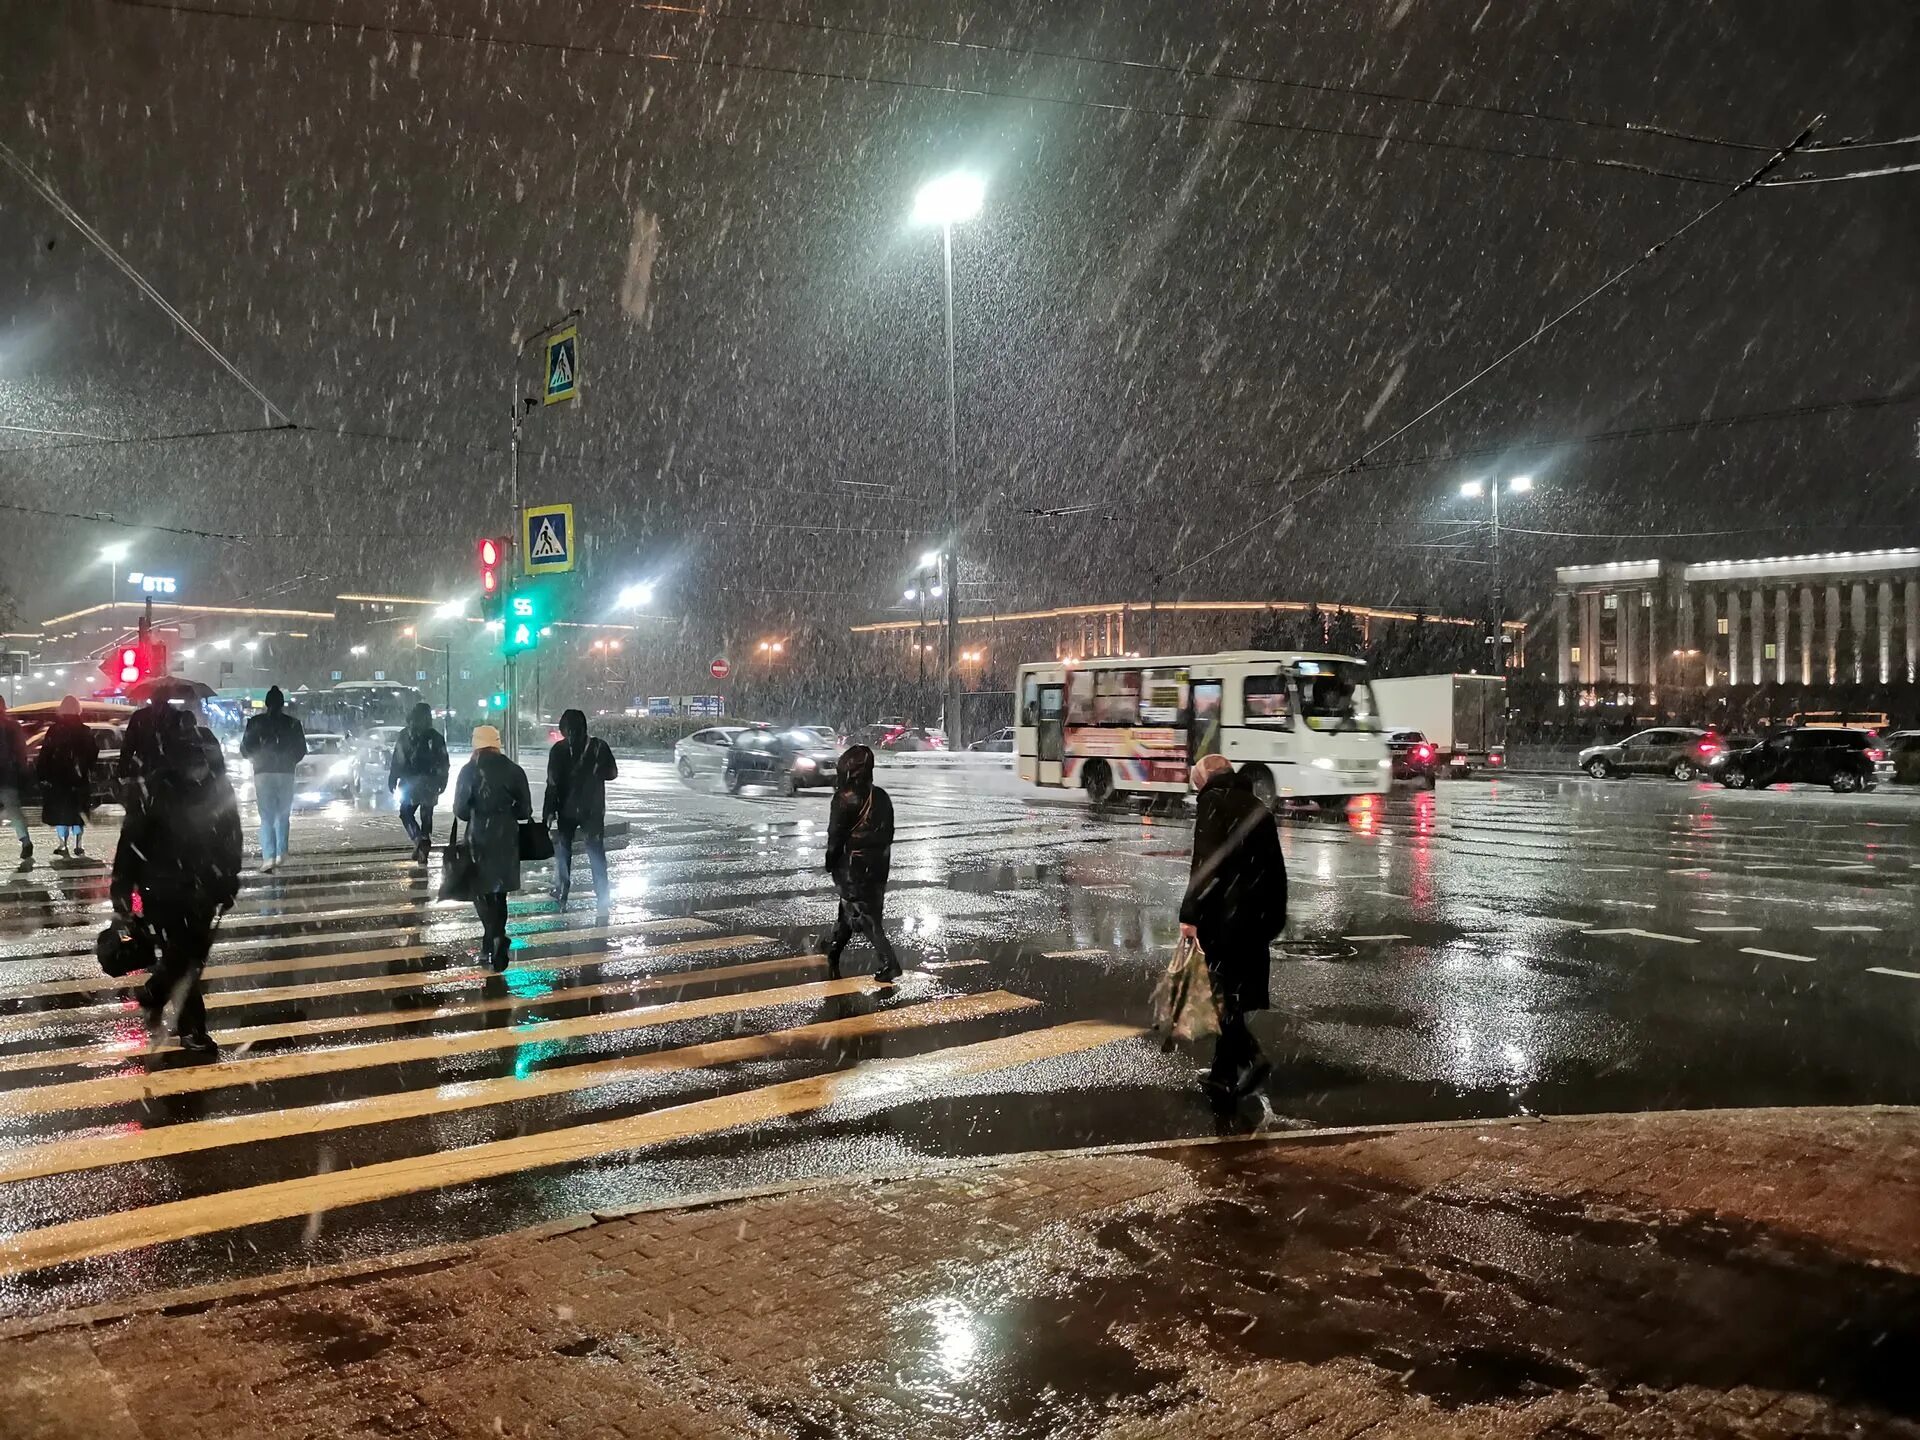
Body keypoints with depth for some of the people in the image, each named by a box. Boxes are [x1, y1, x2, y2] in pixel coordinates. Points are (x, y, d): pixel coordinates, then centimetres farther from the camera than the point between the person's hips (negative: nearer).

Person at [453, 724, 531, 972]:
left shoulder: (470, 771, -8)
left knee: (482, 891, 6)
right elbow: (525, 811, 1)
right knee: (500, 891, 15)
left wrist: (475, 816, 11)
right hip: (507, 837, 3)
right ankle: (497, 946, 17)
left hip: (480, 838, -3)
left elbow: (460, 809, -10)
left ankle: (494, 937, -14)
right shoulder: (514, 771, 0)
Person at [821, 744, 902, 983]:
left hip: (853, 864, -7)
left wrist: (830, 861, 4)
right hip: (878, 864, 7)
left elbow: (836, 835, -10)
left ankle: (889, 965, -14)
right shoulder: (881, 797, 6)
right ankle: (833, 950, 37)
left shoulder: (846, 798, -15)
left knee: (863, 914, -5)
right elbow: (888, 833, 11)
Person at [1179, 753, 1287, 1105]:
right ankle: (1225, 1072, 17)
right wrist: (1274, 914, 22)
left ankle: (1250, 1058, -17)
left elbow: (1206, 863, -16)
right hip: (1259, 914, 7)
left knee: (1224, 989, -4)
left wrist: (1190, 913, -16)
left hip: (1225, 913, -7)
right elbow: (1275, 866, 19)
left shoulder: (1213, 802, -5)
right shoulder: (1257, 807, 19)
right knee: (1235, 991, 13)